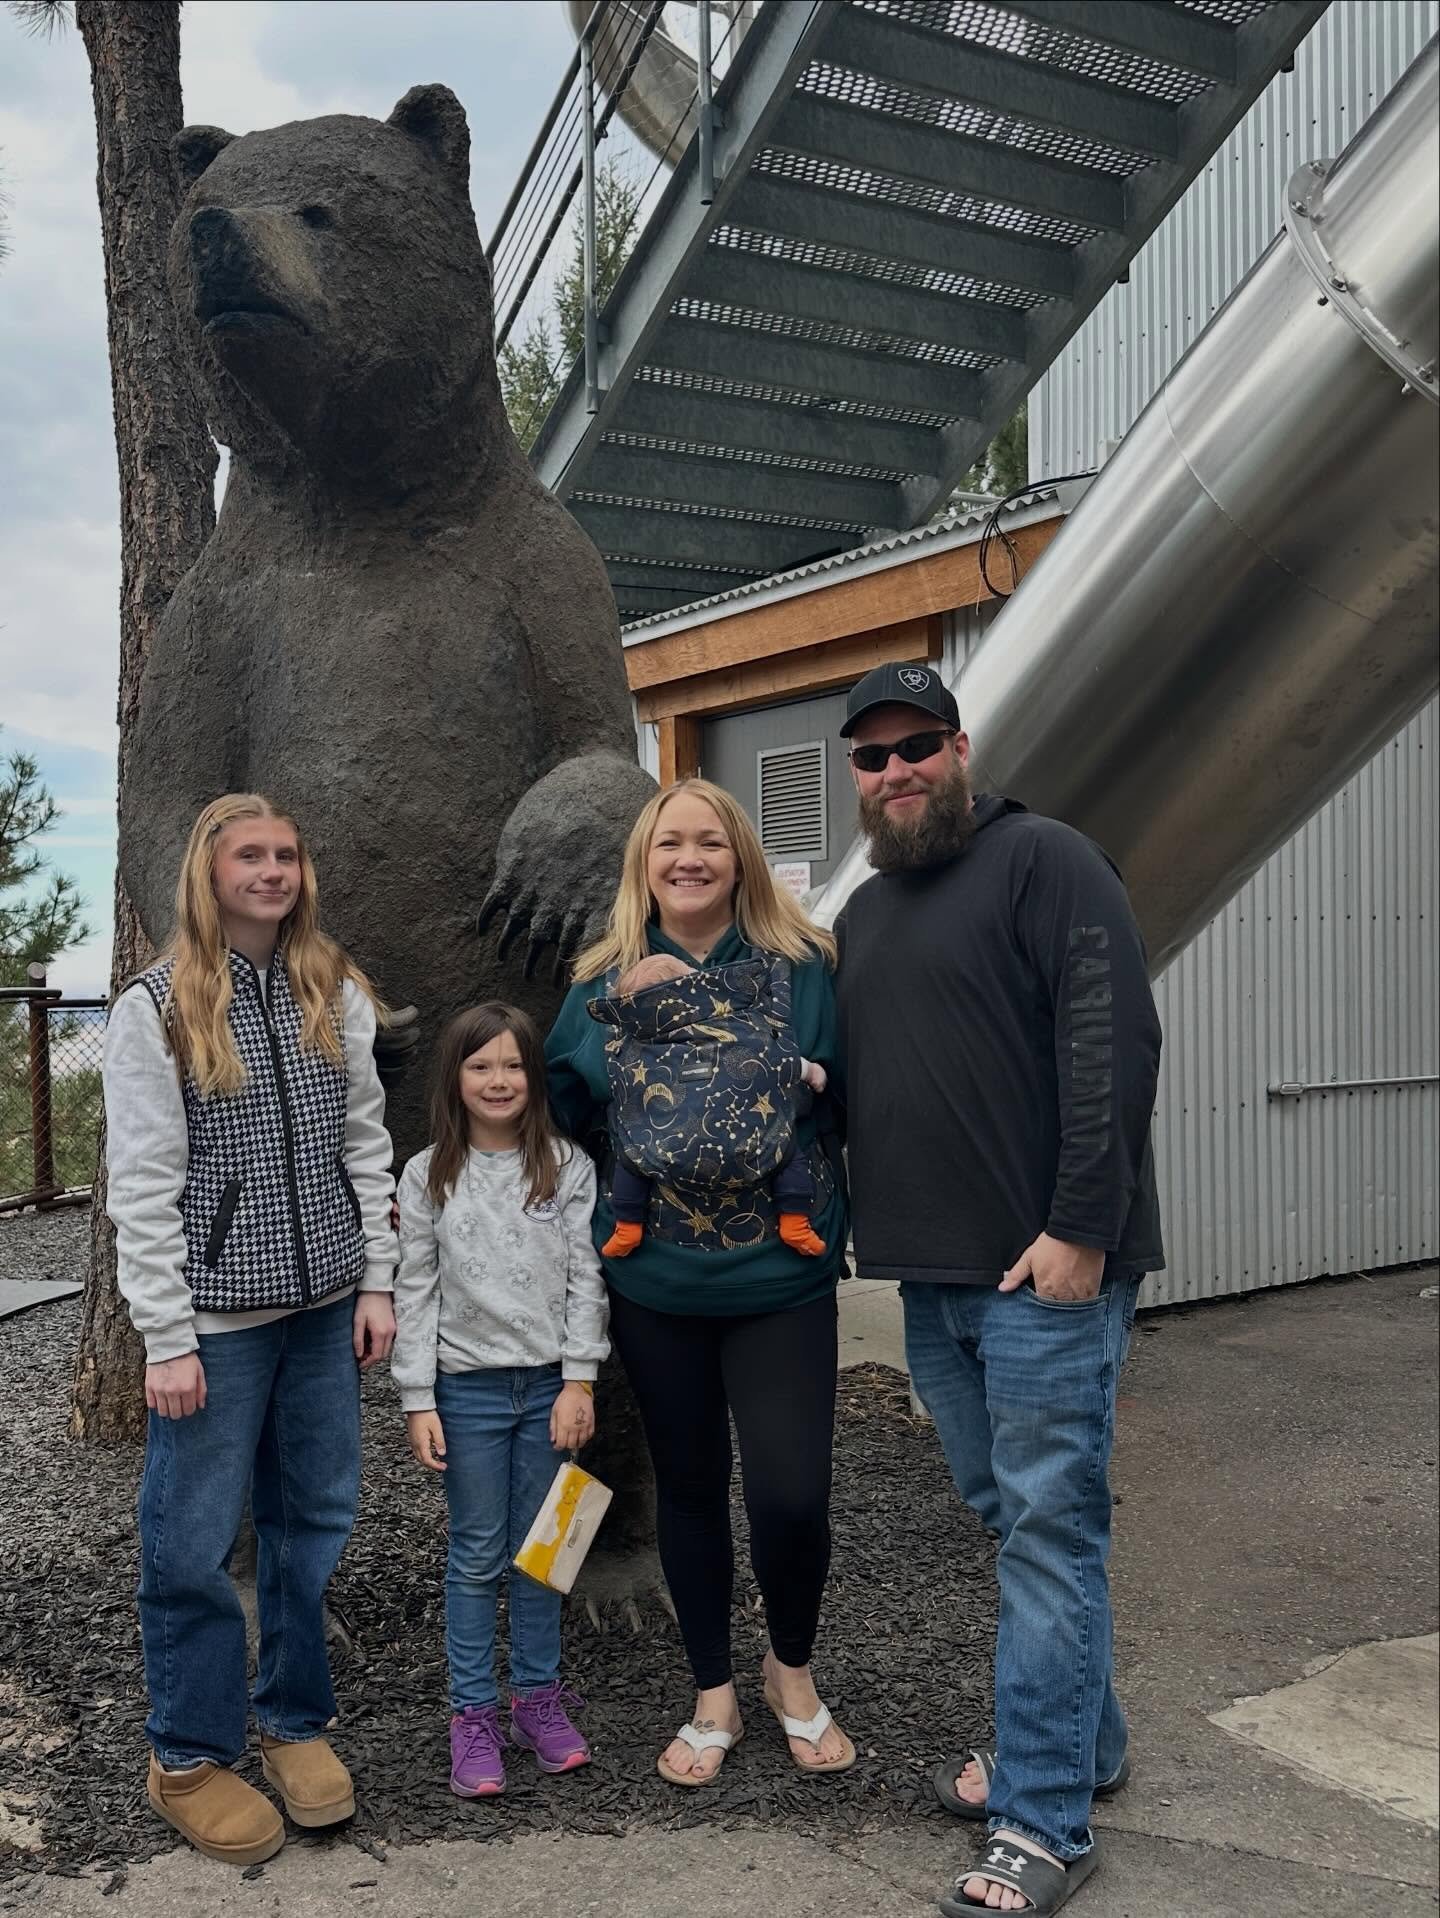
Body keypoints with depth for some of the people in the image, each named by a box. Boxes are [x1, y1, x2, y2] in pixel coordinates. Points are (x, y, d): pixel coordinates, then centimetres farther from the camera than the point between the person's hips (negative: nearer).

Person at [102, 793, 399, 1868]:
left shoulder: (337, 994, 6)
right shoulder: (157, 1007, -6)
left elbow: (366, 1143, 9)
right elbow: (144, 1185, -8)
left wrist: (376, 1282, 4)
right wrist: (167, 1336, -11)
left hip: (324, 1308, 4)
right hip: (215, 1318, -4)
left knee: (315, 1520, 12)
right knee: (195, 1543, 3)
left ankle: (296, 1720, 30)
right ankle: (190, 1757, 22)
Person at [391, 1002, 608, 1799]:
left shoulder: (568, 1168, -1)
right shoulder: (428, 1176, -1)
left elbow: (586, 1279, -1)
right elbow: (416, 1291, -1)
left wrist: (578, 1381, -7)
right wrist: (418, 1401, -4)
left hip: (551, 1384, 1)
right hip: (467, 1387, -1)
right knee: (477, 1558, 7)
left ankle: (539, 1697, 25)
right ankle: (473, 1713, 17)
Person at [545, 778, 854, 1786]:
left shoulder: (804, 967, -3)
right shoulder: (603, 985, 4)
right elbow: (561, 1109, 14)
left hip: (780, 1278, -2)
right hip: (654, 1286, 2)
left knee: (791, 1494, -7)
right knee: (688, 1486, 14)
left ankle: (793, 1668, 25)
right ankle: (715, 1695, 34)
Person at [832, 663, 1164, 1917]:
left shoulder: (1043, 861, -8)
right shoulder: (864, 912, 17)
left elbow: (1112, 1043, -17)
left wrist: (1082, 1229, -21)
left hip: (1047, 1268, -8)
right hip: (932, 1277, 8)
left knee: (1049, 1530, -3)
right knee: (1008, 1515, 17)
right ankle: (1084, 1740, 34)